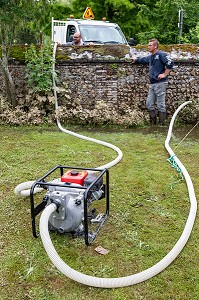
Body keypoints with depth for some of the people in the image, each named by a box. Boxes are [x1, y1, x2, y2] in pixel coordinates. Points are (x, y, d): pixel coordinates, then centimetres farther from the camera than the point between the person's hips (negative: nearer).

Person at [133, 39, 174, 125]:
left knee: (160, 105, -3)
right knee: (149, 104, 9)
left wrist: (165, 74, -16)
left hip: (160, 83, -9)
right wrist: (136, 59, 45)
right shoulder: (150, 57, 18)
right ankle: (153, 123, 18)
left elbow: (170, 63, -19)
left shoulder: (161, 54, -7)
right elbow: (143, 59, 40)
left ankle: (161, 124, 4)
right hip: (152, 84, 9)